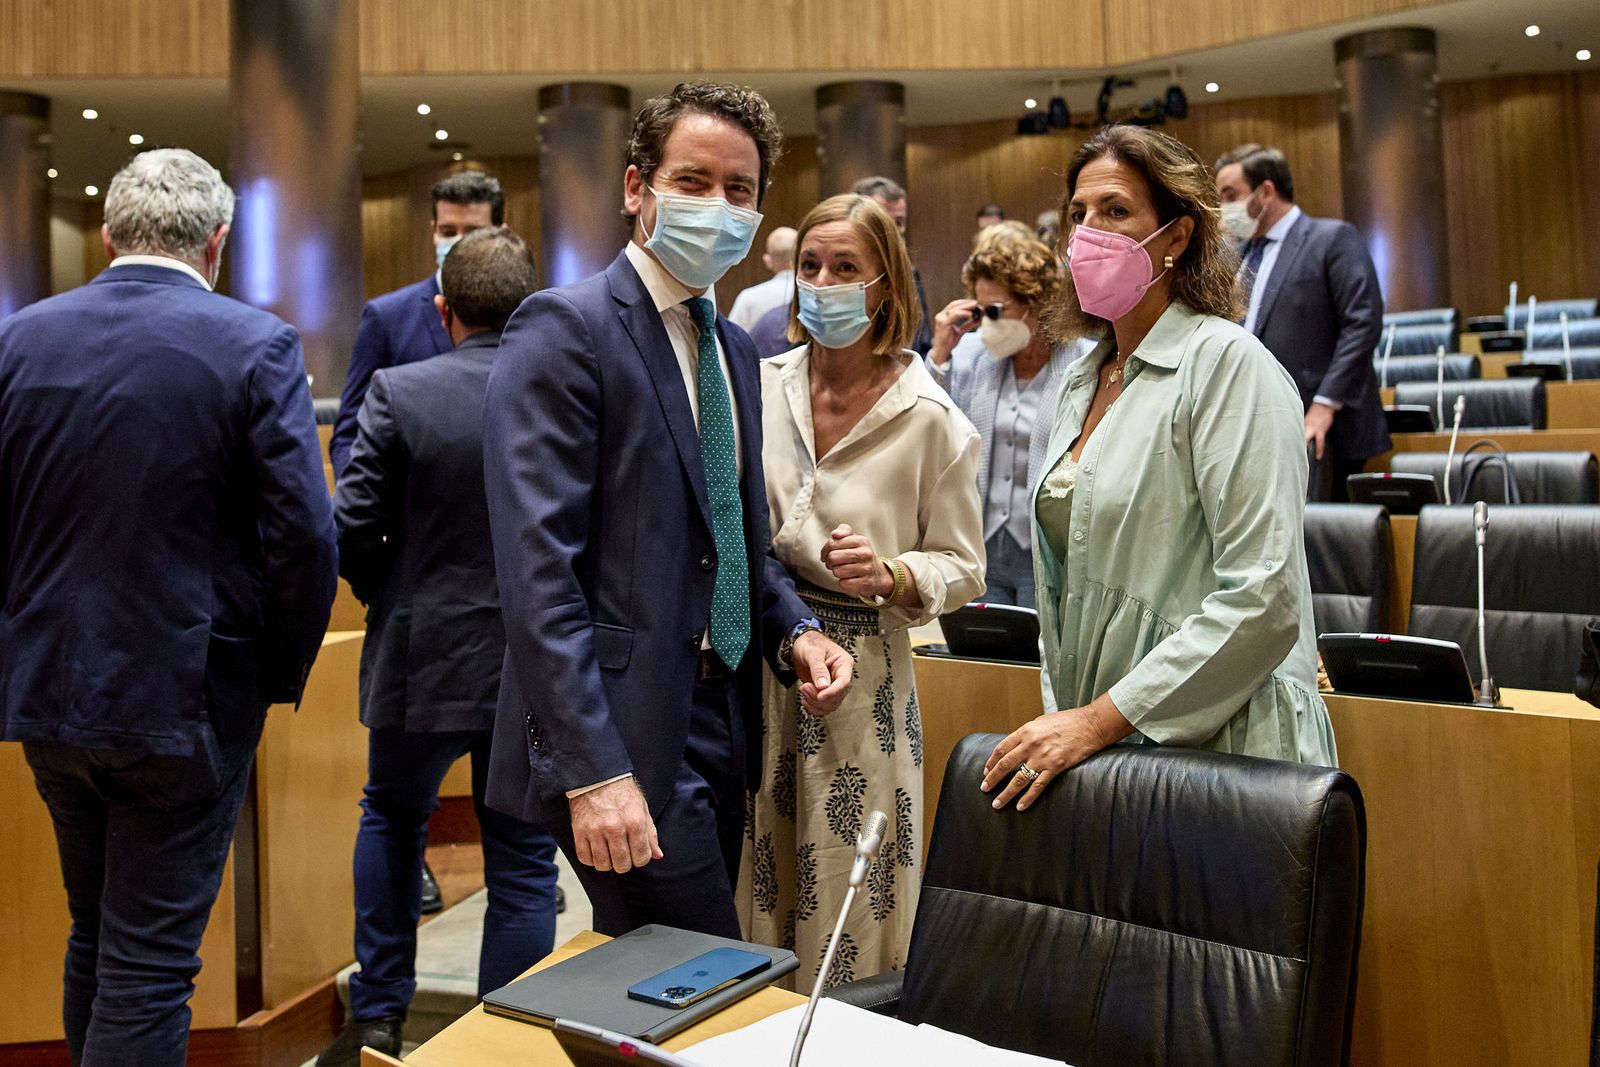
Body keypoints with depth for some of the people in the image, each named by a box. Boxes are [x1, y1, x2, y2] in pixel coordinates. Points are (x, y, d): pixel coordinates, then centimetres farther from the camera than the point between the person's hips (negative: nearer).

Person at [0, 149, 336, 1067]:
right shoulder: (256, 345, -13)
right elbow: (304, 536, -17)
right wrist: (282, 675, -3)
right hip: (183, 699, -5)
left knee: (95, 937, 24)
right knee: (150, 964, 6)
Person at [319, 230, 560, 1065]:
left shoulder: (400, 394, -11)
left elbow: (350, 534, -9)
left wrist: (391, 595, 11)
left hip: (424, 656, 0)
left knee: (392, 818, 25)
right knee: (522, 859, 12)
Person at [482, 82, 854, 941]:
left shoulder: (733, 347, 14)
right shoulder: (564, 329, -11)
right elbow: (538, 568, -19)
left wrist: (792, 630, 2)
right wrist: (593, 771, -23)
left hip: (720, 731, 8)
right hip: (625, 737, -8)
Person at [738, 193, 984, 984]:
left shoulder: (930, 418, -6)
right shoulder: (761, 387, 2)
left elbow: (962, 567, -1)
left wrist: (893, 576, -20)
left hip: (860, 677, -3)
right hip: (754, 660, 3)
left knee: (847, 914, 5)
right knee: (753, 885, 12)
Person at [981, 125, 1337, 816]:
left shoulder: (1228, 363, -11)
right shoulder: (1083, 381, 11)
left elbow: (1264, 597, -20)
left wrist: (1103, 718, -19)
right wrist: (1061, 717, 9)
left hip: (1220, 751, -6)